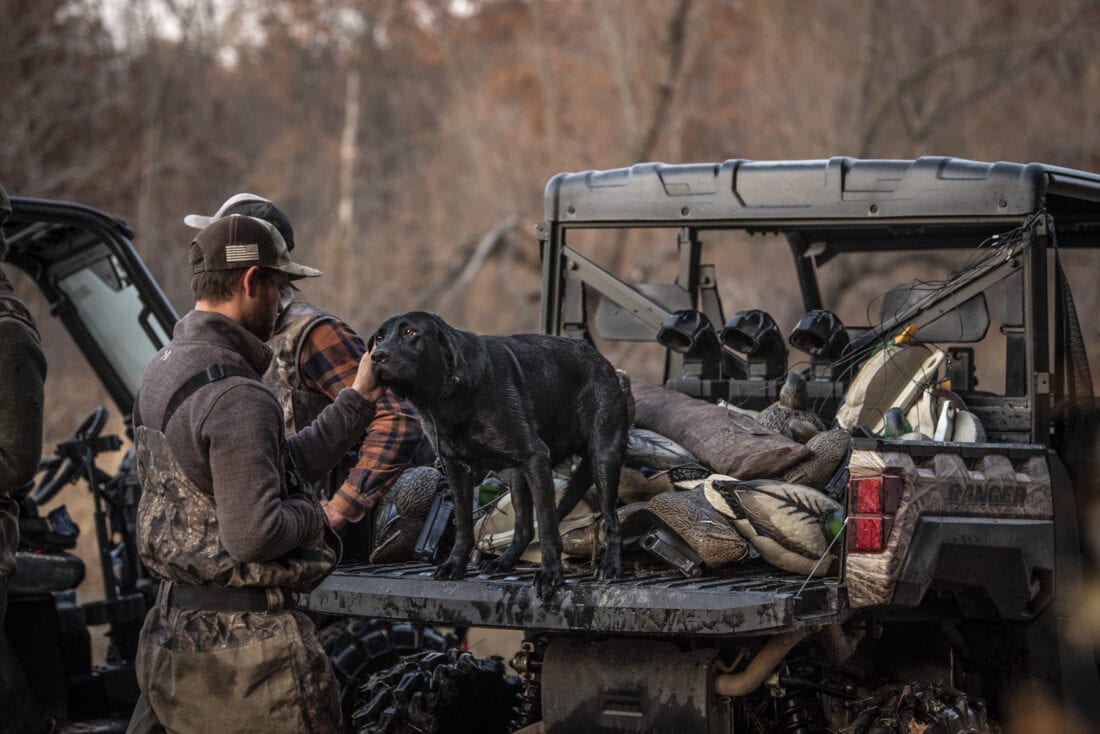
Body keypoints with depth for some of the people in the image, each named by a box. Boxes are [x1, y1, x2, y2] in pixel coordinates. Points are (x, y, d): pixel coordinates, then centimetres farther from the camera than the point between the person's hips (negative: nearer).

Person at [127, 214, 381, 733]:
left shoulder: (166, 369, 11)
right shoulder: (235, 397, -21)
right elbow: (253, 534, -27)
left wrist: (357, 400, 16)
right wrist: (311, 513, -7)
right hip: (244, 636, -10)